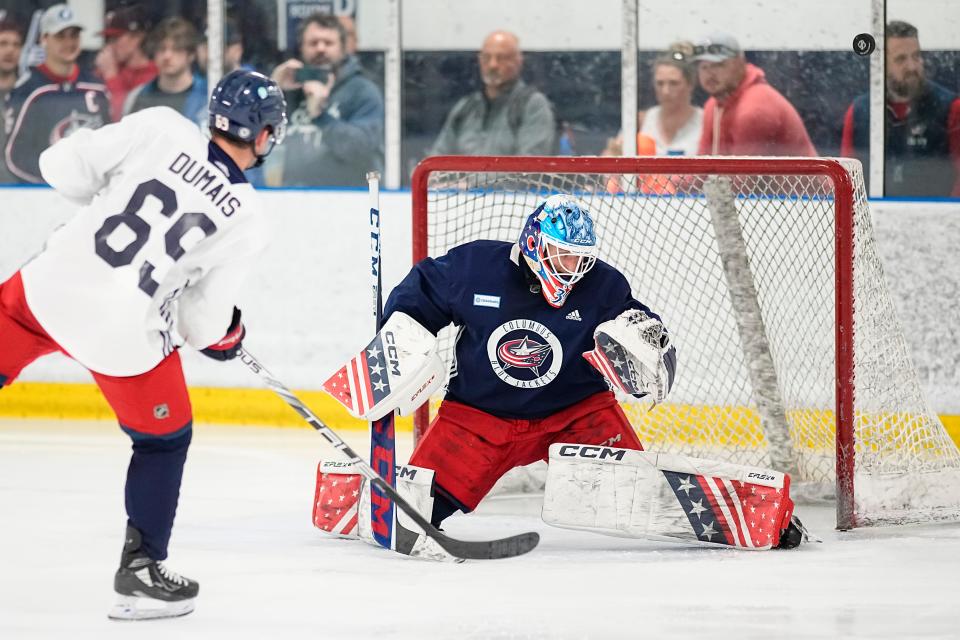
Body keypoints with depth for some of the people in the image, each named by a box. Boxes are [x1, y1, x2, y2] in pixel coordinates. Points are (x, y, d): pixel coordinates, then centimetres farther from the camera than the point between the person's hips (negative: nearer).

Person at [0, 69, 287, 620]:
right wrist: (225, 335, 24)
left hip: (50, 288, 1)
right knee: (165, 441, 22)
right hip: (124, 336, -1)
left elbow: (64, 167, -3)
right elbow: (201, 320, 0)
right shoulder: (248, 220, -2)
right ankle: (141, 572, 21)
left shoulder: (161, 128, -2)